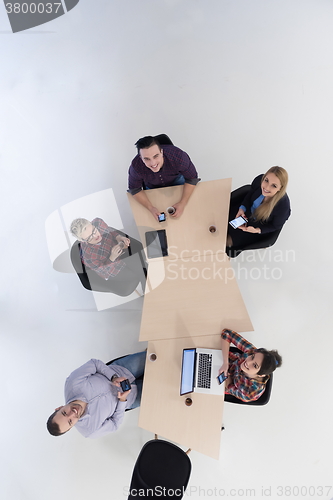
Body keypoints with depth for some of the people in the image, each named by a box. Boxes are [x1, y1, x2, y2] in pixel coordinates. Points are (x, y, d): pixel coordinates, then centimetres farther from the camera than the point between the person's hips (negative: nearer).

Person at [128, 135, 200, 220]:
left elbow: (192, 179, -23)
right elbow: (134, 189, -20)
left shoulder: (178, 157, -40)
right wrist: (150, 208, -33)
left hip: (176, 179, 1)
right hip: (152, 187, 0)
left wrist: (182, 203, -33)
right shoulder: (136, 166, -39)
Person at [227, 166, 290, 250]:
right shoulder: (259, 180, -27)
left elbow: (276, 226, -17)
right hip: (248, 212, 4)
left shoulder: (283, 206, -39)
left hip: (259, 227, -4)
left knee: (229, 240, -7)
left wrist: (257, 230, -32)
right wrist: (242, 208, -18)